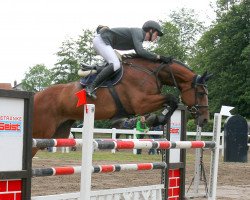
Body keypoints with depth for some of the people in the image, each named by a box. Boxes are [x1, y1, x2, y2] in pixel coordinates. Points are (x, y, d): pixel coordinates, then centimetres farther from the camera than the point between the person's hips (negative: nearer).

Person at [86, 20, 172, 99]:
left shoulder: (140, 37, 17)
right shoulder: (138, 33, -13)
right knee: (115, 64, -24)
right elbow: (140, 51, -28)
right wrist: (159, 57, -26)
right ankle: (91, 87, -28)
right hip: (101, 40, -11)